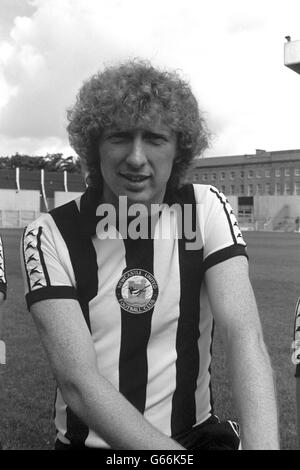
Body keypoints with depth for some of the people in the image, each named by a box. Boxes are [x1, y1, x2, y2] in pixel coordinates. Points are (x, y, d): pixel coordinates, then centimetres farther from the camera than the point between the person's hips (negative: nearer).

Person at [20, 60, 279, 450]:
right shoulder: (50, 236, -11)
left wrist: (262, 444, -31)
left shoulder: (208, 209, -5)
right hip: (90, 440, 2)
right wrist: (171, 452, -30)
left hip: (197, 433, -1)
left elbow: (244, 336, -16)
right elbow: (79, 381, -19)